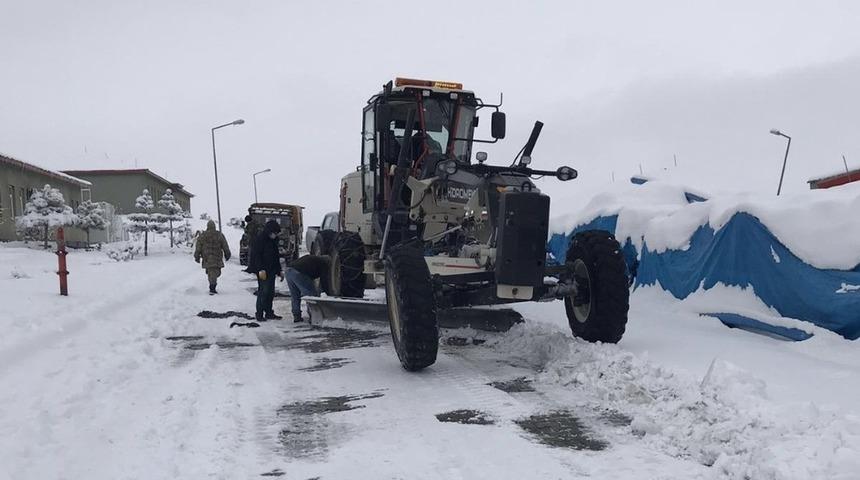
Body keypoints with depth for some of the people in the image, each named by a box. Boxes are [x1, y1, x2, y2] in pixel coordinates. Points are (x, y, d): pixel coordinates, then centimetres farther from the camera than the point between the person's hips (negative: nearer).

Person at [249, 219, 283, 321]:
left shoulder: (273, 241, 16)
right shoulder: (259, 240, -10)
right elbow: (256, 256, -16)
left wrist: (279, 271, 21)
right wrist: (261, 269, -23)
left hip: (271, 270, 8)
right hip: (263, 271, -8)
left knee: (270, 292, 10)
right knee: (263, 291, -10)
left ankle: (269, 313, 18)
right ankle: (259, 315, -6)